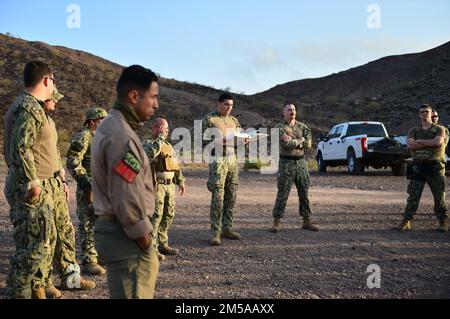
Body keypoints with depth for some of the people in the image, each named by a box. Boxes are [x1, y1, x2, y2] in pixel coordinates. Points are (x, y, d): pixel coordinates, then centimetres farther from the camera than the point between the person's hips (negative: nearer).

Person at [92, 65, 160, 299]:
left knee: (149, 268, 25)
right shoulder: (121, 135, -21)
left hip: (110, 227, 10)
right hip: (124, 234, -10)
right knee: (133, 292, -1)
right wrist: (145, 241, -14)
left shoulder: (109, 126, 12)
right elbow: (127, 199, -26)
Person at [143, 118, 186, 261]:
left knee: (168, 215, 11)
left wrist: (181, 181, 19)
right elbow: (151, 153, -29)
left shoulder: (169, 146, 19)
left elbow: (176, 165, 25)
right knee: (155, 215, -9)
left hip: (170, 185, 8)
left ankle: (162, 244, 22)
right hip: (156, 185, -8)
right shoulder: (147, 143, -5)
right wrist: (160, 137, -19)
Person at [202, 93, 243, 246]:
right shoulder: (209, 119, 1)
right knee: (217, 197, -9)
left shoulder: (234, 120, 18)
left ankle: (227, 229, 15)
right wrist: (219, 141, -19)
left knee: (231, 197, 7)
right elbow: (203, 140, -5)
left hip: (233, 160, 6)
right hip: (218, 160, -6)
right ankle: (215, 232, -5)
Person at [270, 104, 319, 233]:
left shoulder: (303, 127, 11)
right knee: (282, 193, -4)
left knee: (304, 193, 8)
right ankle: (277, 222, 2)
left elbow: (308, 144, -1)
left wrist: (293, 141, -11)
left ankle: (307, 221, 16)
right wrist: (300, 140, -5)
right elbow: (286, 144, -18)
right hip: (286, 163, -4)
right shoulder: (279, 127, -2)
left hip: (301, 162, 5)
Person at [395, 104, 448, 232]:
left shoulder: (439, 129, 8)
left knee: (439, 196, 3)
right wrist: (430, 143, -8)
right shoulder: (414, 130, 14)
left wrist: (419, 141, -7)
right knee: (413, 196, -1)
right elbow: (410, 145, -6)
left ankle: (443, 222, 14)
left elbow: (438, 142, -14)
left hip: (435, 166, -1)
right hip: (418, 166, 2)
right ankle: (406, 221, 0)